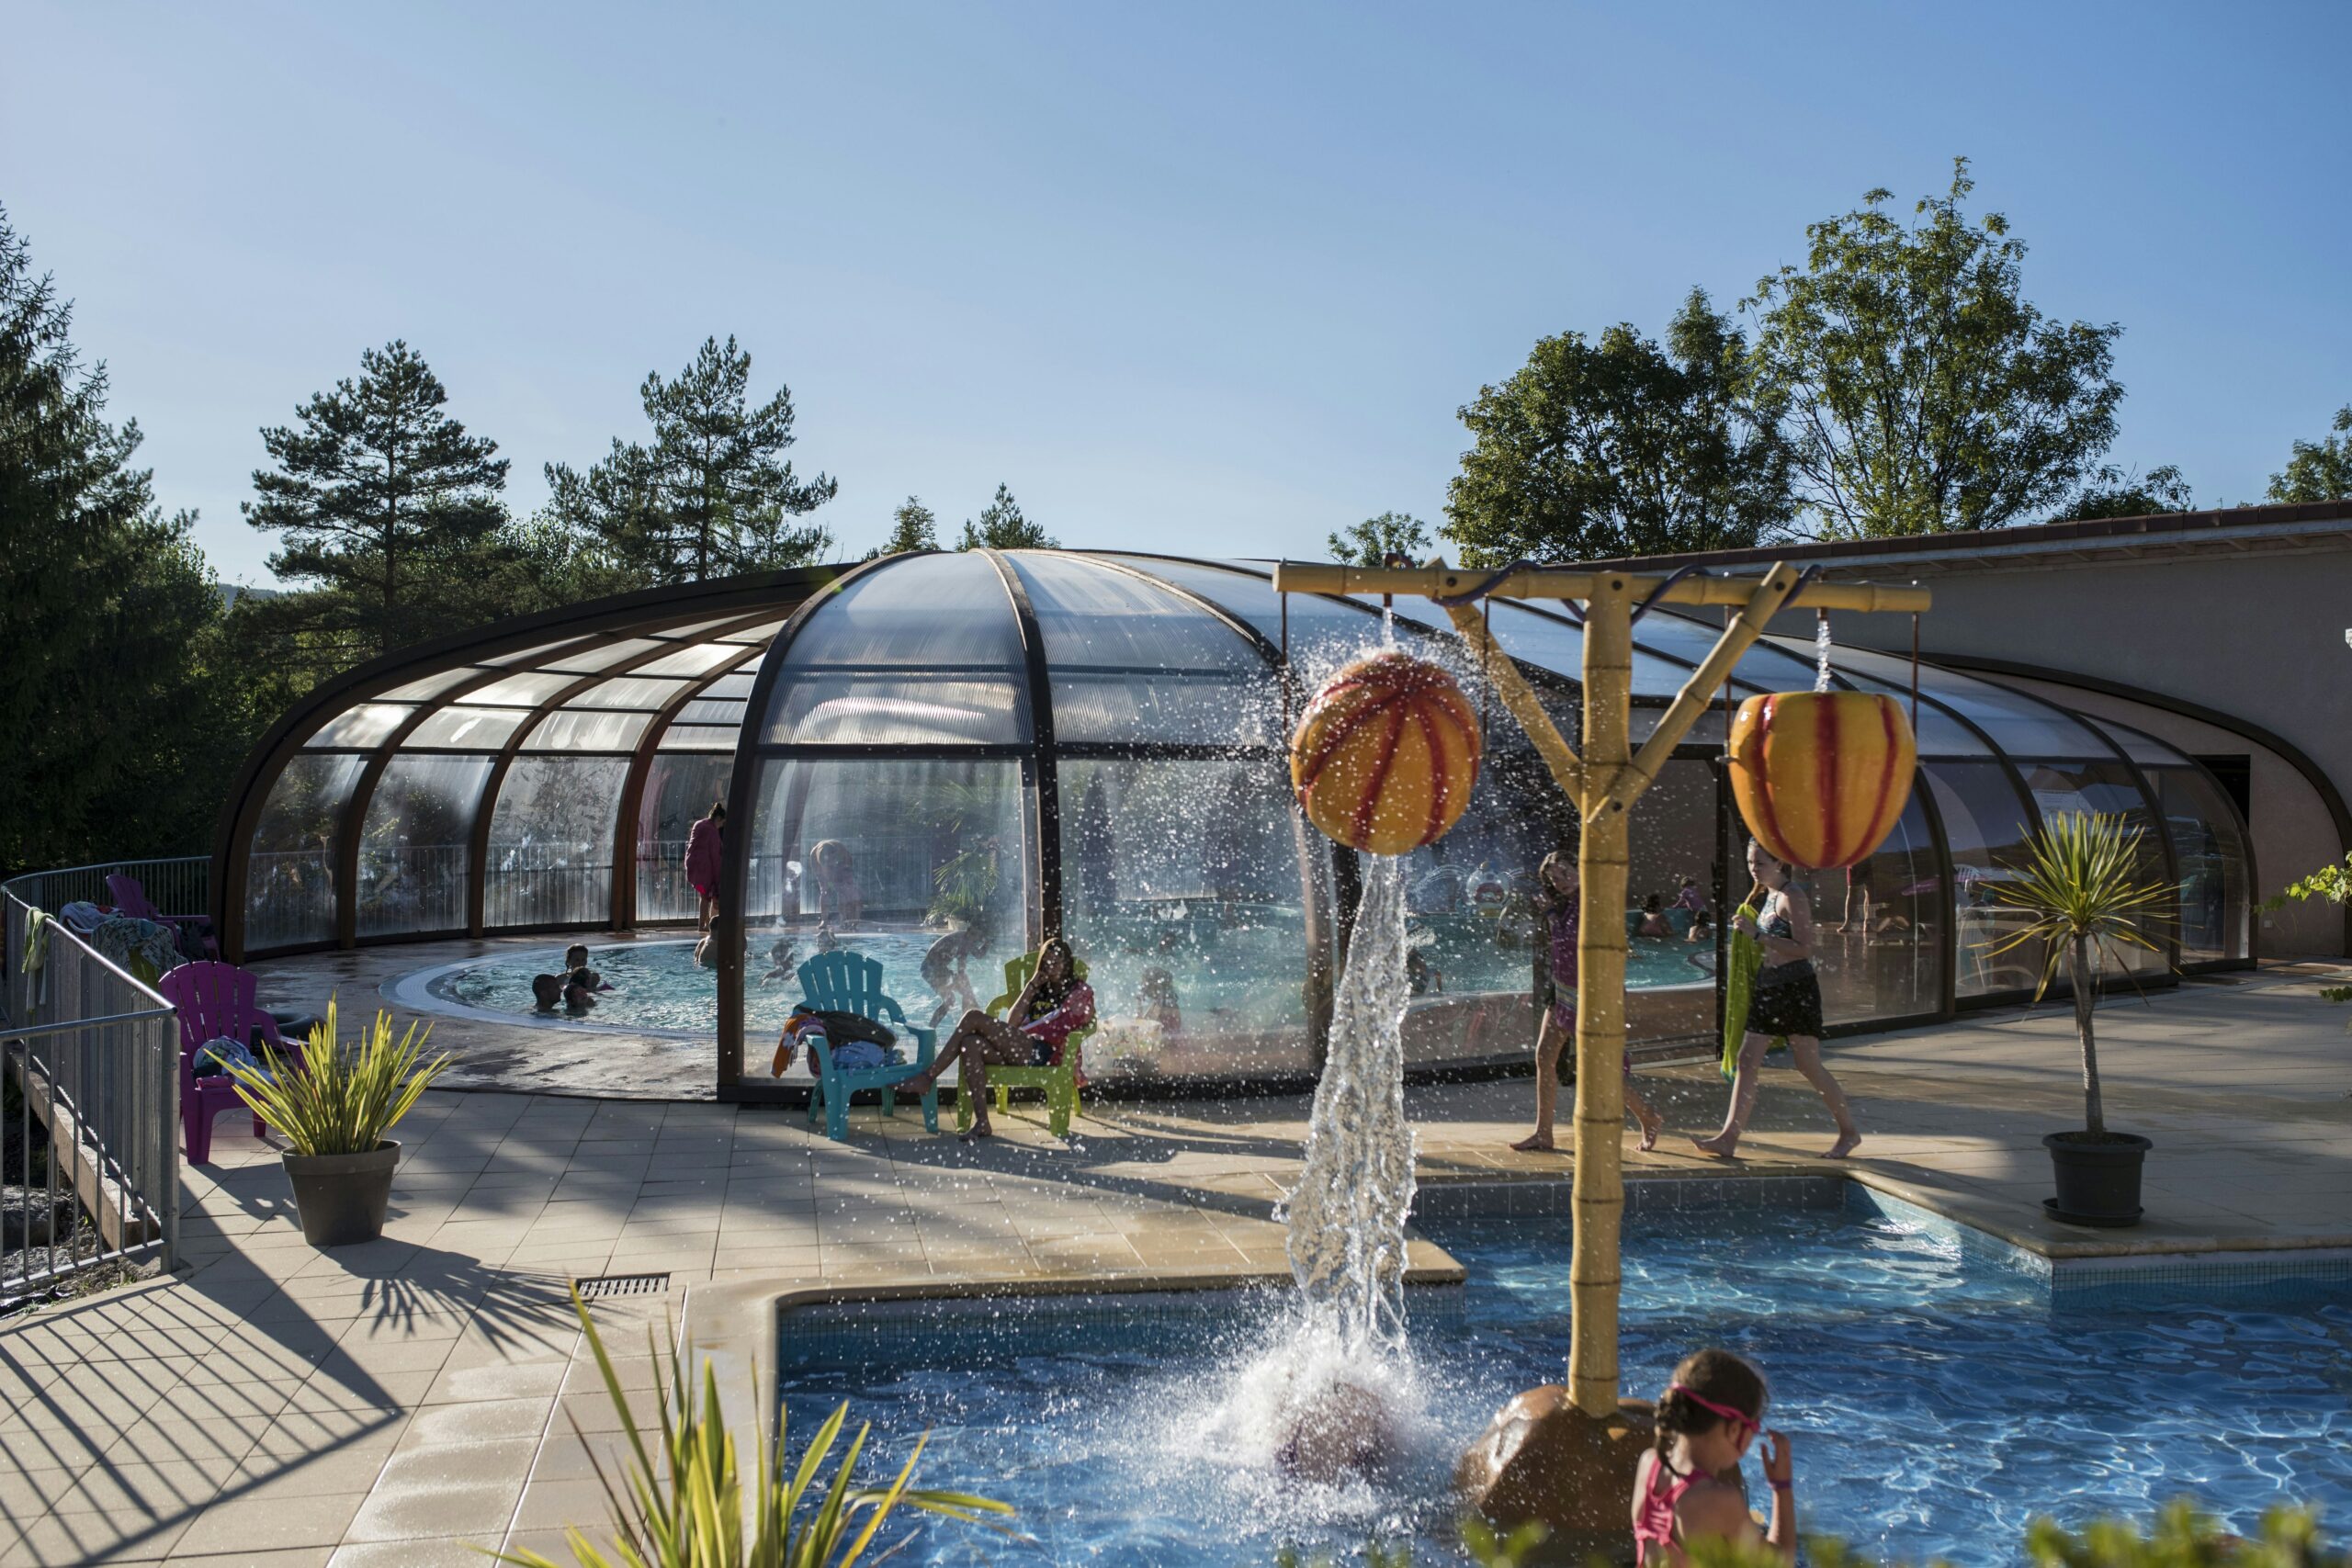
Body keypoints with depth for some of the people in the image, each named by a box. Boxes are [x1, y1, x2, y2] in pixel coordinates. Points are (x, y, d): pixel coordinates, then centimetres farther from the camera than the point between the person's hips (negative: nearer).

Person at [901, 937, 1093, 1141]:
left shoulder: (1080, 990, 16)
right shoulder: (1039, 990, 31)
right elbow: (1011, 1022, 16)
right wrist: (1031, 987, 11)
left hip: (1043, 1053, -6)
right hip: (1017, 1050, 6)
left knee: (974, 1017, -20)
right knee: (970, 1044, -27)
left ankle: (927, 1078, -21)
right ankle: (981, 1123, -32)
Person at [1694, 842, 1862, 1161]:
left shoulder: (1791, 899, -12)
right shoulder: (1769, 897, 15)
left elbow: (1804, 948, -21)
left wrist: (1757, 934, -23)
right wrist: (1749, 929, 10)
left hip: (1796, 990, -9)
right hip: (1768, 989, 9)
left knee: (1809, 1065, -2)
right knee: (1747, 1061, 1)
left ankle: (1849, 1131, 15)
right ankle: (1729, 1138, -1)